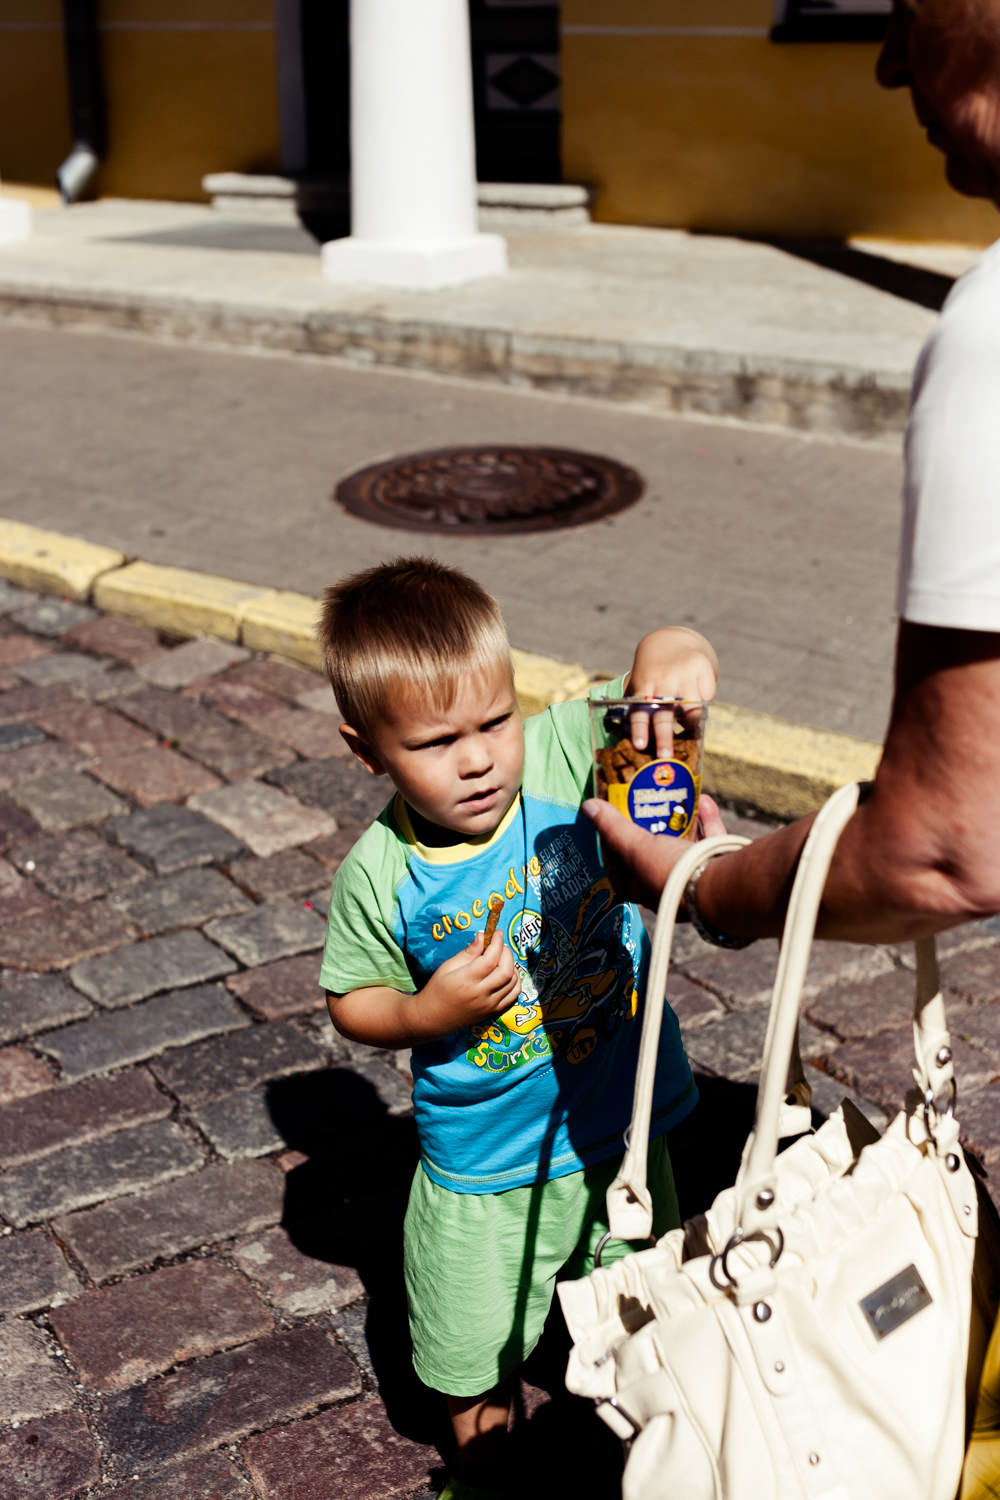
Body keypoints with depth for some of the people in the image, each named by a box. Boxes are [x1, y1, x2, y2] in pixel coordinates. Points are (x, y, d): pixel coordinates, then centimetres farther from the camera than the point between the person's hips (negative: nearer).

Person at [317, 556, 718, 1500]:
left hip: (620, 1128, 2)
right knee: (475, 1352, 20)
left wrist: (669, 658, -42)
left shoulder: (562, 751, -18)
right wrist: (426, 1012, -25)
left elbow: (675, 662, -19)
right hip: (484, 1167, -1)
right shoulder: (380, 876, -19)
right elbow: (352, 1001, -5)